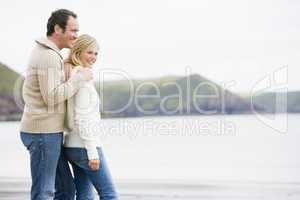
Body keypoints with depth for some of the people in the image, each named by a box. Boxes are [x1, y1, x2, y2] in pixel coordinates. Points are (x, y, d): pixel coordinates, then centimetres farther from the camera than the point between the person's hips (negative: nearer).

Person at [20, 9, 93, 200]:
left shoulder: (43, 54, 17)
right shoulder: (49, 56, -17)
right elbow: (52, 98, -23)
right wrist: (80, 78, -14)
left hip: (44, 132, 10)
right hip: (44, 133, -10)